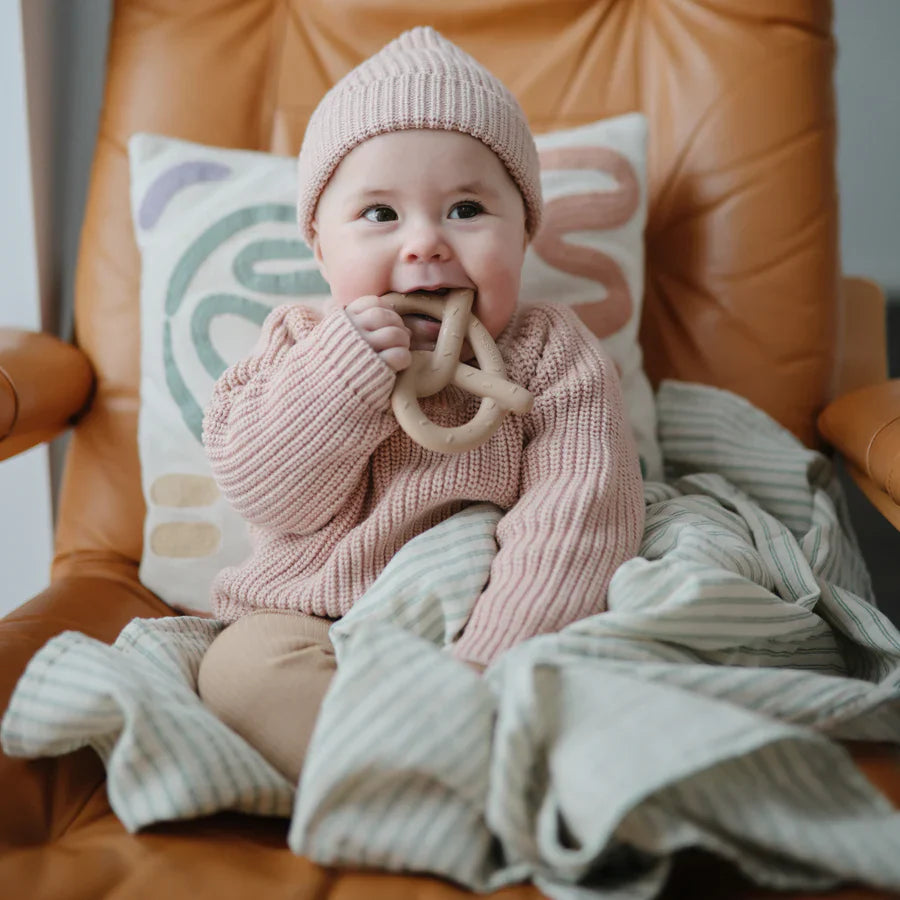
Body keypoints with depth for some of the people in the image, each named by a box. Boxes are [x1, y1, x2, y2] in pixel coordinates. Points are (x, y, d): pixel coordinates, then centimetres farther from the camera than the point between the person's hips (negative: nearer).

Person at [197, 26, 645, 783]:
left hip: (477, 627, -1)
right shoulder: (303, 346, 4)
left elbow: (576, 520, -17)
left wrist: (489, 659, -28)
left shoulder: (553, 359, -5)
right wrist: (339, 375, -22)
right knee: (245, 665, -26)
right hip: (313, 626, 2)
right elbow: (266, 493, -8)